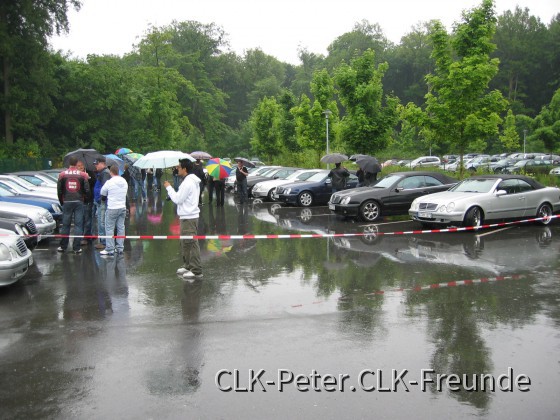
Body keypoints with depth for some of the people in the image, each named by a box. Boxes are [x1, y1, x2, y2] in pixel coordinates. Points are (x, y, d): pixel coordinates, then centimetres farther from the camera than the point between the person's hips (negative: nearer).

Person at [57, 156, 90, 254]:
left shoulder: (62, 174, 1)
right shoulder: (83, 175, -3)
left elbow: (59, 190, 5)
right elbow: (87, 189, -2)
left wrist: (61, 201, 17)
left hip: (67, 202, 1)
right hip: (79, 202, -1)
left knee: (65, 225, 10)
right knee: (78, 225, 2)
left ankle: (63, 246, 15)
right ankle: (76, 248, 1)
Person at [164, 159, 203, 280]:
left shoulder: (188, 182, -18)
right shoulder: (193, 181, 15)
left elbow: (177, 199, -17)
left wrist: (168, 187, -7)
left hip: (188, 218, -11)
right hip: (187, 216, 11)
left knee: (191, 243, -7)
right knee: (185, 243, 20)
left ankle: (197, 271, -4)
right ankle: (188, 266, 30)